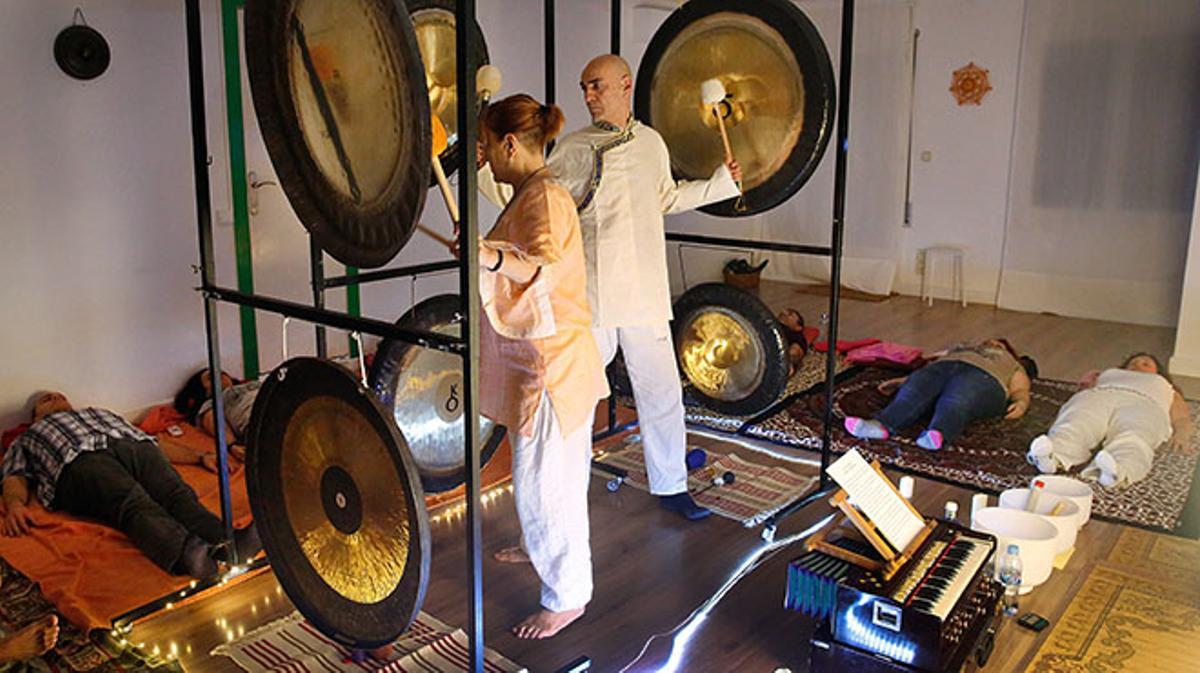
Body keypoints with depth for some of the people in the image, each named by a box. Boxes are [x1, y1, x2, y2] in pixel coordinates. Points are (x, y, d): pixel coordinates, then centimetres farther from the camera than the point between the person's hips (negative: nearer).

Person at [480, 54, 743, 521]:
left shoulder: (651, 143, 10)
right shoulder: (575, 149, -2)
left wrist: (720, 183, 21)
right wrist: (484, 168, -16)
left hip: (646, 293, 4)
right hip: (589, 295, -3)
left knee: (661, 390, 9)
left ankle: (671, 486, 26)